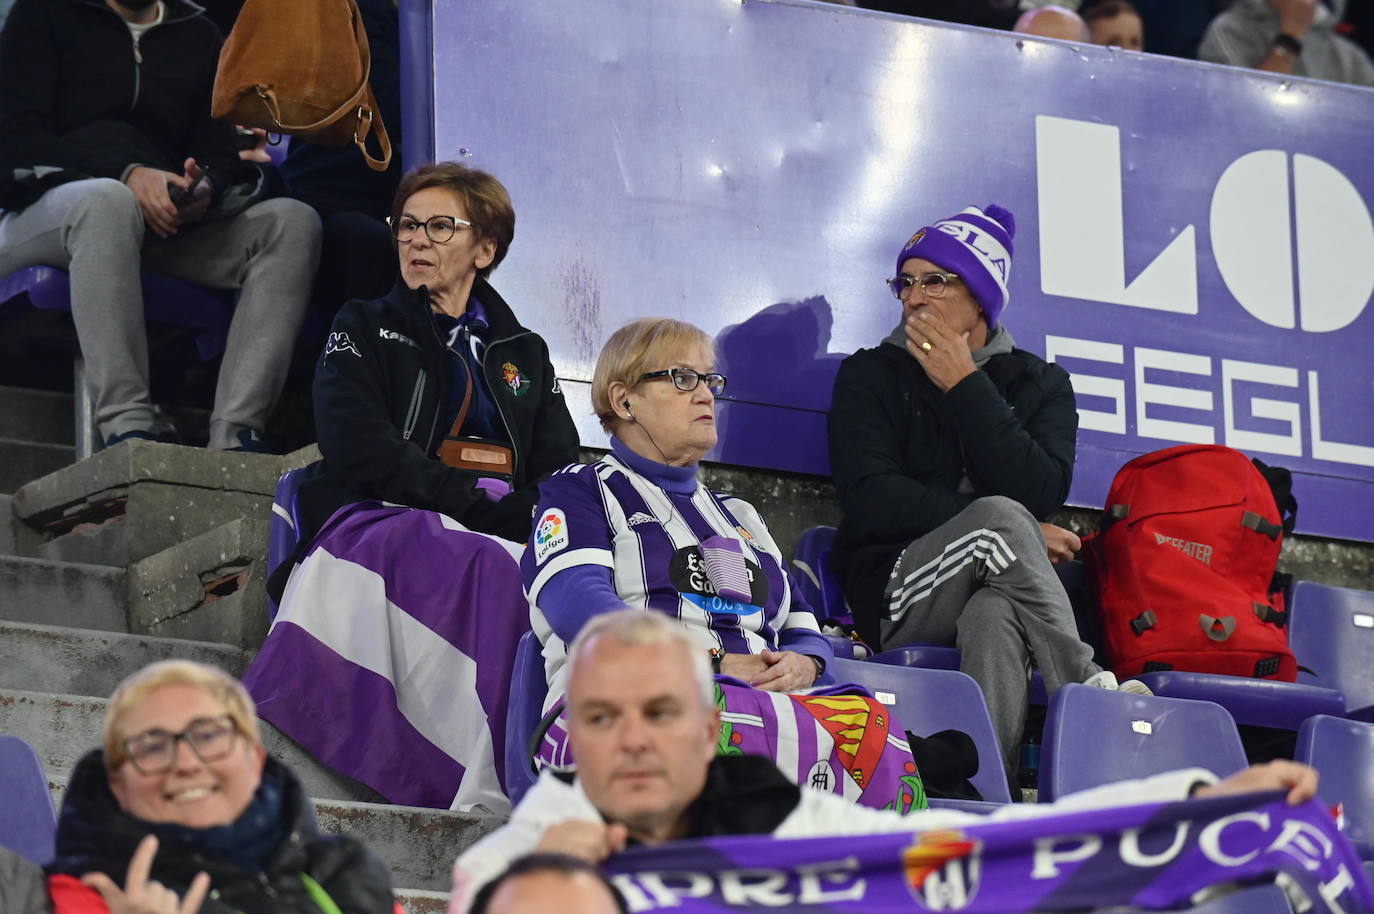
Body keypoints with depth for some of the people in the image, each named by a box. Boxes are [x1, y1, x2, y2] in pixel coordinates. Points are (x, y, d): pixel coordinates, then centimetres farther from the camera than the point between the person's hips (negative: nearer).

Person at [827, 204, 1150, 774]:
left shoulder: (1040, 384, 16)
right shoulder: (869, 376, 12)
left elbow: (1043, 494, -6)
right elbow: (870, 501, -5)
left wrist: (964, 385, -5)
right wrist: (1012, 532, -11)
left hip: (1004, 589, 1)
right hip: (893, 595, -1)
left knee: (994, 617, -39)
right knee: (999, 517, -33)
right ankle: (1094, 696, -40)